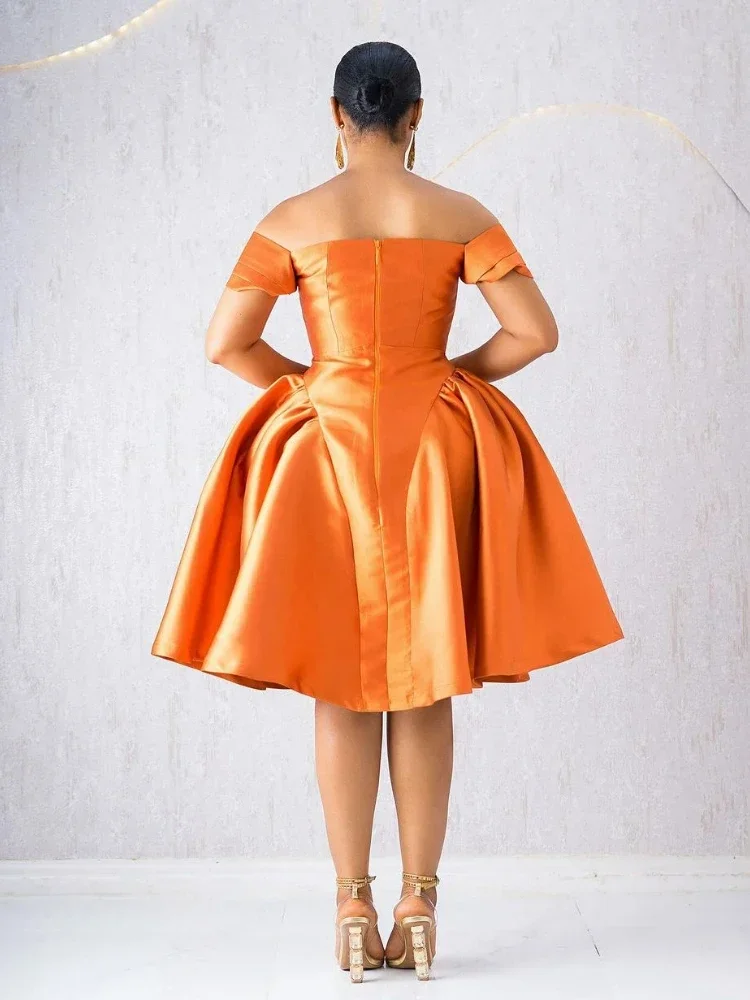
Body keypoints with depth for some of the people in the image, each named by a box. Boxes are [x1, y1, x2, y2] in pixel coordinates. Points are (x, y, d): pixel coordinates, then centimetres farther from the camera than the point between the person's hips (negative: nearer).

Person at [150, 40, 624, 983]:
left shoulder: (293, 220, -1)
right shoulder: (461, 216, -1)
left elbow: (225, 341, -5)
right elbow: (536, 331, -5)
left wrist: (307, 383, 10)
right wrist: (453, 372, 9)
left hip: (327, 454, 0)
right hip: (432, 455, 1)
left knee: (340, 684, 7)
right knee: (425, 684, 7)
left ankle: (354, 907, 9)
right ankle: (419, 906, 11)